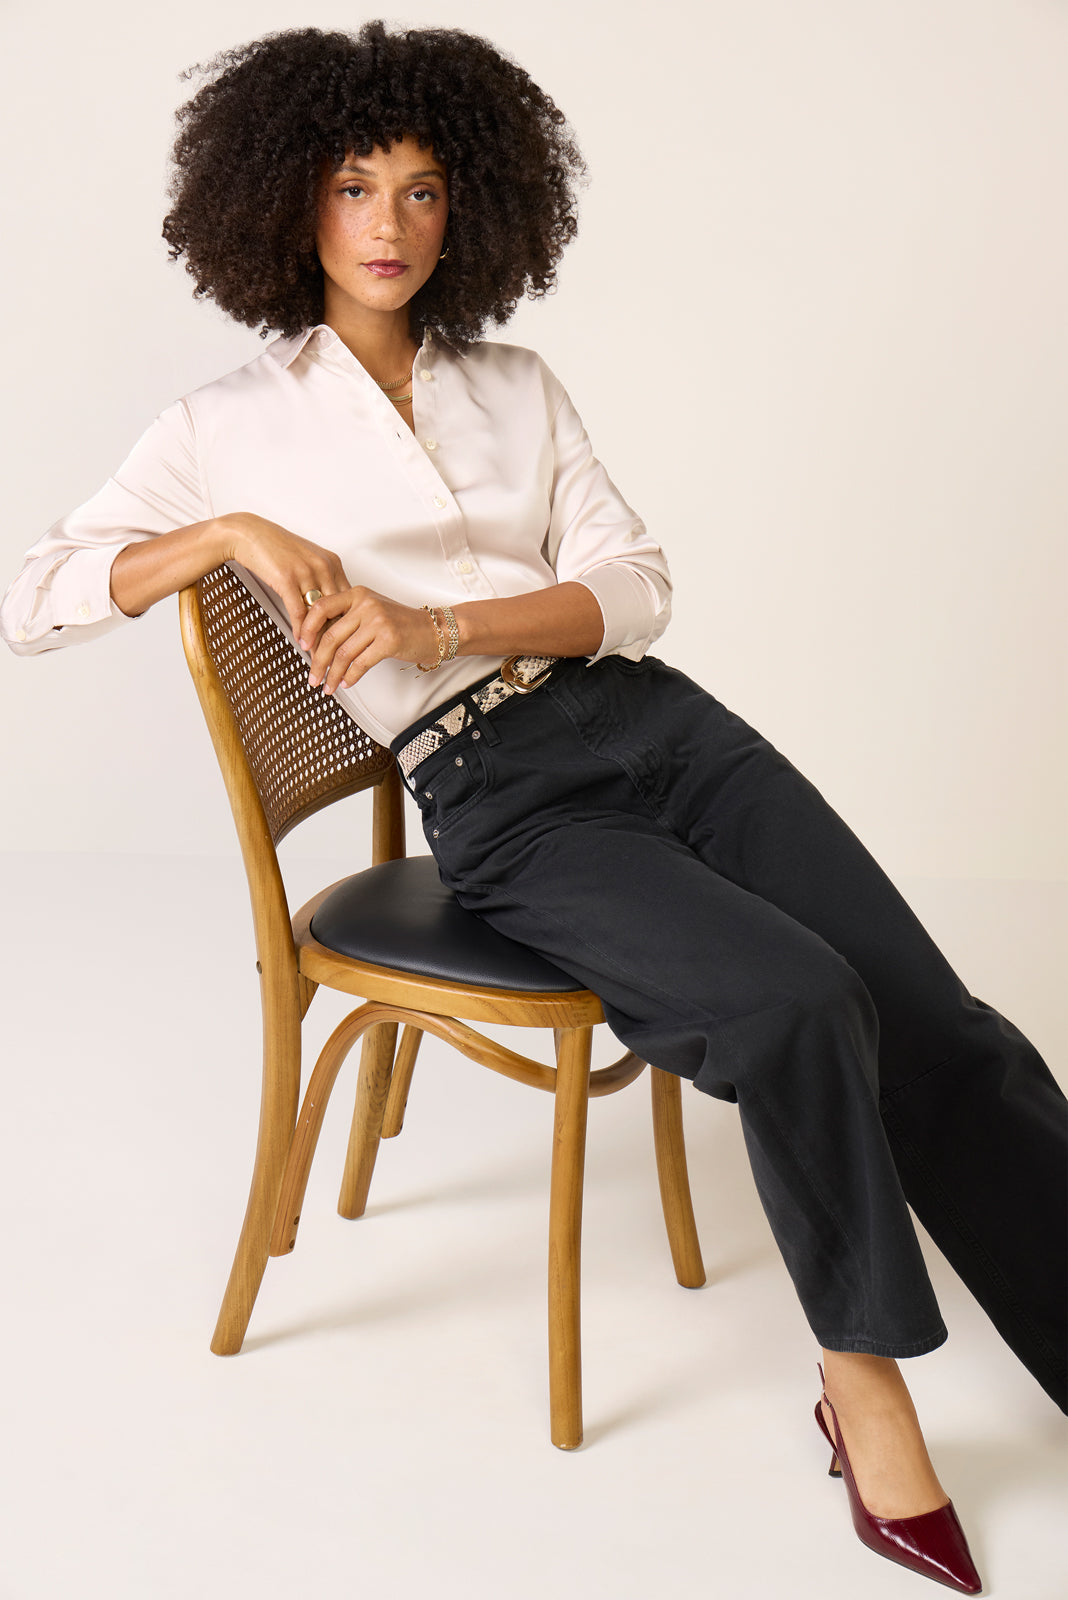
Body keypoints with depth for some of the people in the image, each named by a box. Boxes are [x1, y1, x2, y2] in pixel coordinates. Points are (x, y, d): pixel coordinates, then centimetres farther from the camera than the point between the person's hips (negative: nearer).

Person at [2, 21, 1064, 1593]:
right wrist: (241, 534, -10)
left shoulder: (516, 384, 17)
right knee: (797, 1003, -27)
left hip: (650, 720, 4)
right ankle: (862, 1383, -8)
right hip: (496, 800, -4)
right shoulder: (230, 427, 9)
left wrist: (433, 626, -10)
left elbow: (634, 587, 6)